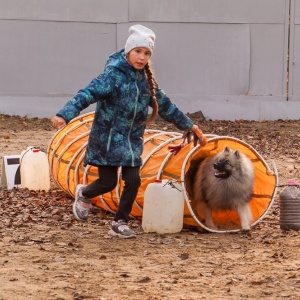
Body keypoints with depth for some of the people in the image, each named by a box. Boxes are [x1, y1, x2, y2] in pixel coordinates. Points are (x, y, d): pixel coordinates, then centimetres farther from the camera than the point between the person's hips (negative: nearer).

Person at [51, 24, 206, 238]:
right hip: (108, 139, -6)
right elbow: (88, 94, -29)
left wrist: (188, 124, 26)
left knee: (133, 181, -3)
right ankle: (84, 194, 31)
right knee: (108, 182, -4)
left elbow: (164, 104, 19)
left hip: (132, 140, 6)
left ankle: (120, 223, 15)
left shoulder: (145, 79, 6)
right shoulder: (114, 75, -16)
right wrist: (65, 115, -45)